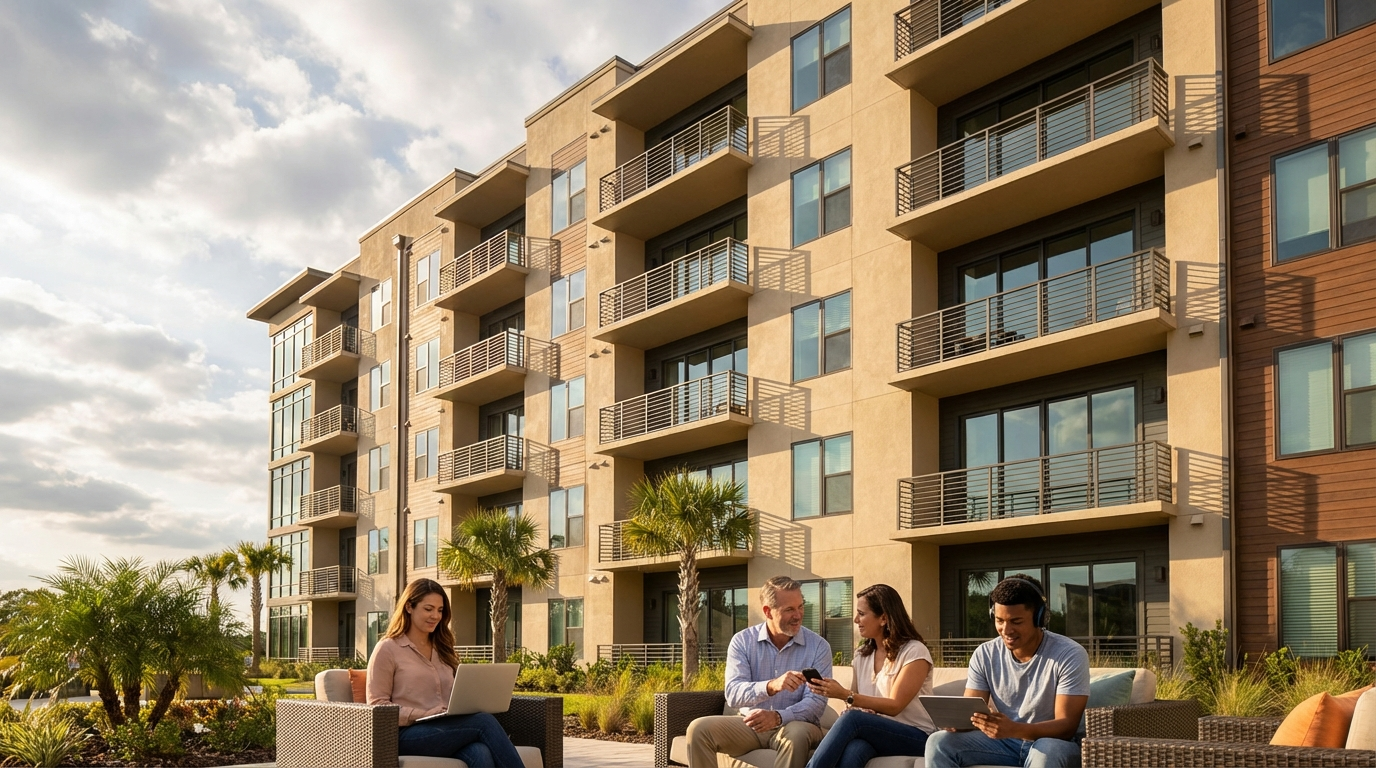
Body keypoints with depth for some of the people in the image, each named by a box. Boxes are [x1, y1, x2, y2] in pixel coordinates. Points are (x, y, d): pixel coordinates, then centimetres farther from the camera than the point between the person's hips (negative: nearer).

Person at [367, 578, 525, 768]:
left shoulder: (442, 650, 25)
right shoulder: (387, 649, 5)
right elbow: (378, 705, -2)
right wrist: (426, 715, -14)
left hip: (447, 729, 5)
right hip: (408, 734, -5)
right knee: (484, 722, -30)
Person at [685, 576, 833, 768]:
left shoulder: (819, 647, -5)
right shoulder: (742, 641, -3)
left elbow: (816, 702, -13)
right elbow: (733, 694, -16)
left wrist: (778, 717, -32)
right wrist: (771, 686, -36)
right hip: (751, 723, 2)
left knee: (797, 734, -37)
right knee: (699, 729, -22)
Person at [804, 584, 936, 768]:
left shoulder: (914, 652, -8)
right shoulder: (862, 654, 13)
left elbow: (894, 706, -14)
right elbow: (857, 702, 13)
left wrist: (844, 694, -21)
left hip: (916, 736, -4)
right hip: (874, 731, 4)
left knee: (853, 719, -34)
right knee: (851, 750, -36)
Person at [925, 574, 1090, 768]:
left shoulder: (1070, 655, -16)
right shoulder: (984, 655, -3)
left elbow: (1067, 726, -21)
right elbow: (969, 714, -2)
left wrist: (1014, 729, -40)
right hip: (1004, 741, 4)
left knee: (1045, 751, -39)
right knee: (938, 743, -18)